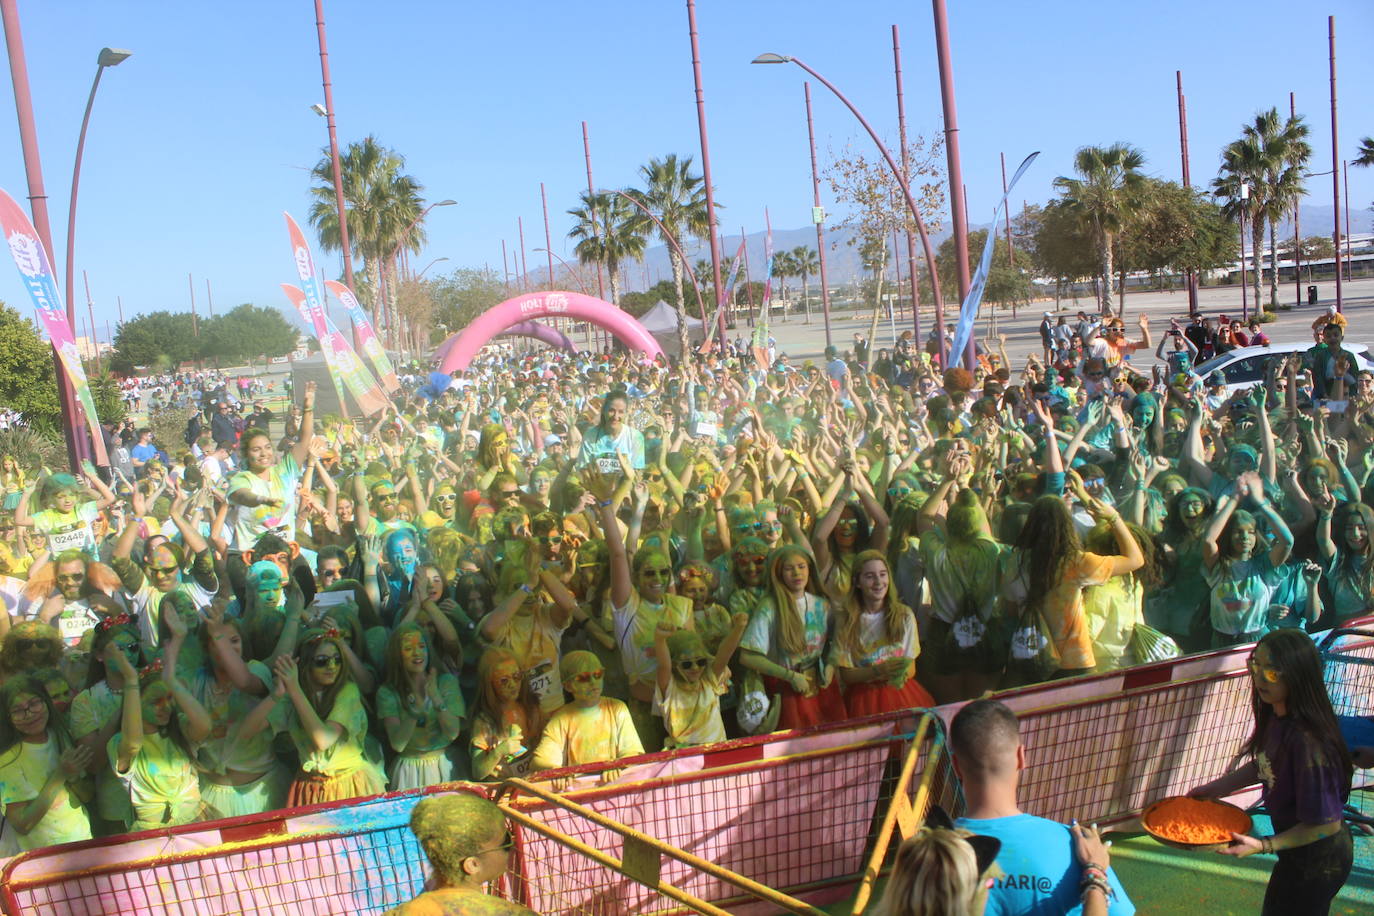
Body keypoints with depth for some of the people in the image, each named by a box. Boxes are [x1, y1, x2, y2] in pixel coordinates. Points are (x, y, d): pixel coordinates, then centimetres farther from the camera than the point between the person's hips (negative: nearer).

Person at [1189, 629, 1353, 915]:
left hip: (1316, 859, -8)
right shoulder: (1276, 716, -11)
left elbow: (1327, 823, -28)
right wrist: (1219, 787, 6)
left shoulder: (1306, 741, -36)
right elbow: (1264, 765, 9)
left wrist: (1264, 846, -30)